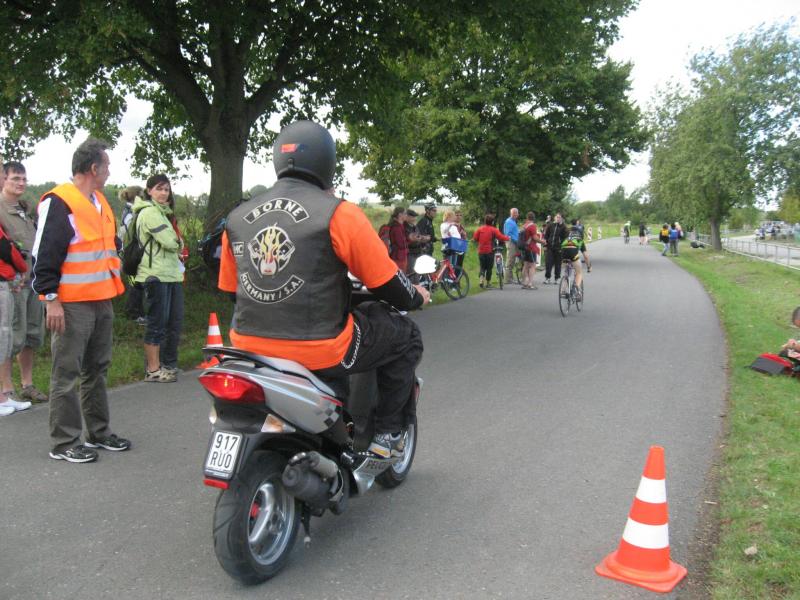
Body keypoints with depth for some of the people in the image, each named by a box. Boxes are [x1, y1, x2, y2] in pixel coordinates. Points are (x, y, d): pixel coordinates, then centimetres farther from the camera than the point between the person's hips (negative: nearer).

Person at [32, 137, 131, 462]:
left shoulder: (100, 202, 16)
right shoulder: (59, 202, -12)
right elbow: (44, 254, -15)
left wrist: (114, 280, 21)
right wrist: (51, 299, -18)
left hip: (101, 301, 9)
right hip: (72, 305, -9)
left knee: (96, 370, 15)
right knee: (67, 375, -2)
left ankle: (99, 432, 25)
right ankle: (64, 443, 6)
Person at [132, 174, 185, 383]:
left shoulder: (164, 212, 22)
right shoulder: (149, 212, -10)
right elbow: (170, 242, -18)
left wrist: (175, 245, 0)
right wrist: (177, 243, 2)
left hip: (172, 274, 9)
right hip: (156, 276, -9)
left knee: (175, 322, 12)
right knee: (157, 323, -4)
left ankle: (169, 364, 23)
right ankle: (153, 370, 3)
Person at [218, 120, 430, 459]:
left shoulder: (237, 219, 6)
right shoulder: (338, 213, -11)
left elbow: (231, 288, 15)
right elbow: (385, 282, -6)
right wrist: (416, 297, 16)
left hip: (251, 350, 6)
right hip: (319, 353, -6)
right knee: (406, 337, 16)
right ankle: (388, 434, 19)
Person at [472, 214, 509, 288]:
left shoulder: (480, 229, 2)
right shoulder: (494, 230, -8)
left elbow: (475, 238, 4)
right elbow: (501, 237, -12)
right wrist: (508, 238, 5)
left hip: (481, 251, 3)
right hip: (490, 251, -3)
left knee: (482, 267, 14)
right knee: (489, 268, 8)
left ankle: (481, 279, -7)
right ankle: (488, 283, 13)